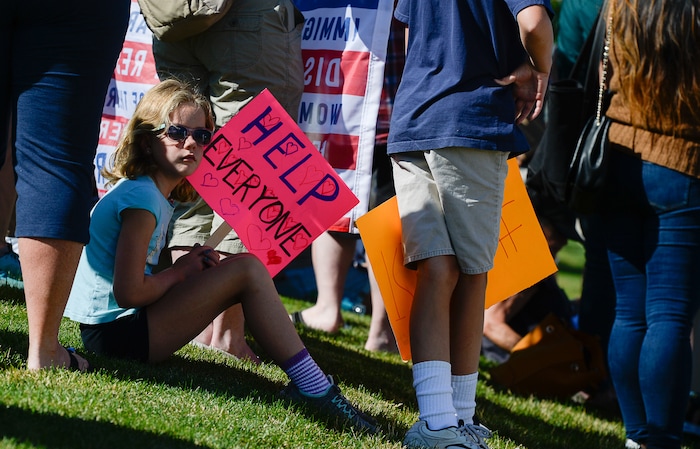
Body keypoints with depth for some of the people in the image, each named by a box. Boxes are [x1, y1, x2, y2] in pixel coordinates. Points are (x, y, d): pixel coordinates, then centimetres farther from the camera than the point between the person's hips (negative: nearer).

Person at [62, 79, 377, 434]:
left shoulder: (154, 194, 15)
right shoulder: (142, 199, -16)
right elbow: (128, 294, -23)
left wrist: (191, 266, 1)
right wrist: (180, 273, -5)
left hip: (106, 331, 11)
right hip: (115, 333, -11)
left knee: (237, 270, 15)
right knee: (247, 271, -14)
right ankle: (312, 387, -13)